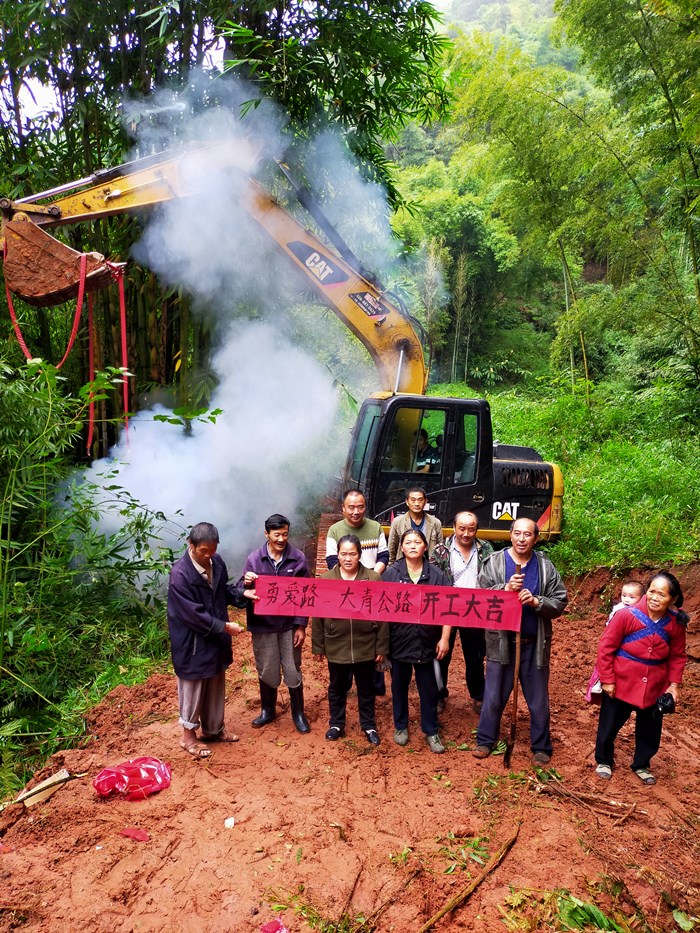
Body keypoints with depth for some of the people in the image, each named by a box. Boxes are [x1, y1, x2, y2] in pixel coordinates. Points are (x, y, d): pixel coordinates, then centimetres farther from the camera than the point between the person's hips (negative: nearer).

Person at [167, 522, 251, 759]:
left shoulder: (216, 562, -5)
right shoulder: (180, 574, -27)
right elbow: (194, 615, -25)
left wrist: (242, 594, -8)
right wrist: (224, 626, -20)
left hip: (216, 637, 7)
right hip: (193, 642, -7)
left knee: (216, 688, 21)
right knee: (193, 690, 11)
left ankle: (213, 729, 40)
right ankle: (188, 735, 31)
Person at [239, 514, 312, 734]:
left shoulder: (298, 558, -8)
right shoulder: (254, 559, -6)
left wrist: (301, 626, -6)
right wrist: (246, 583, -26)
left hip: (289, 625, -1)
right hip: (263, 625, 1)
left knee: (293, 671, 9)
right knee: (266, 671, 13)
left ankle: (298, 713, 28)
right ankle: (268, 710, 35)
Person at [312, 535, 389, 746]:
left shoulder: (373, 579, -7)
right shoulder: (325, 580, -5)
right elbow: (317, 616, 0)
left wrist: (382, 647, -4)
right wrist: (318, 646, 1)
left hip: (366, 646, 0)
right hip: (336, 646, 1)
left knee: (366, 688, 16)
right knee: (337, 687, 18)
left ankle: (369, 725, 35)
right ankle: (336, 724, 37)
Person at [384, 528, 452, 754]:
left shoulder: (436, 575, -2)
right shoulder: (391, 574, -3)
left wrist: (444, 638, -6)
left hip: (427, 642, 0)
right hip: (398, 641, 0)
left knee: (428, 689, 11)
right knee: (399, 686, 16)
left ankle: (431, 731, 27)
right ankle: (401, 726, 34)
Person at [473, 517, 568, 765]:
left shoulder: (546, 567, 0)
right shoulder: (494, 562, -3)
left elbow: (560, 602, -1)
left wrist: (536, 602, -19)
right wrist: (505, 589, -22)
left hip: (535, 644, 1)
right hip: (501, 641, -1)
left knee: (538, 700, 12)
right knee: (494, 696, 11)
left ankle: (541, 747, 29)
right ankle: (485, 740, 28)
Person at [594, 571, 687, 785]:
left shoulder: (676, 624, -10)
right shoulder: (626, 616, -22)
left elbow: (677, 656, 6)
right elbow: (606, 648, -14)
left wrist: (674, 684, 0)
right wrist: (607, 679, -12)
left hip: (654, 688, 3)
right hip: (620, 684, -3)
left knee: (650, 729, 18)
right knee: (609, 725, 12)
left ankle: (641, 765, 42)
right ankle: (604, 761, 36)